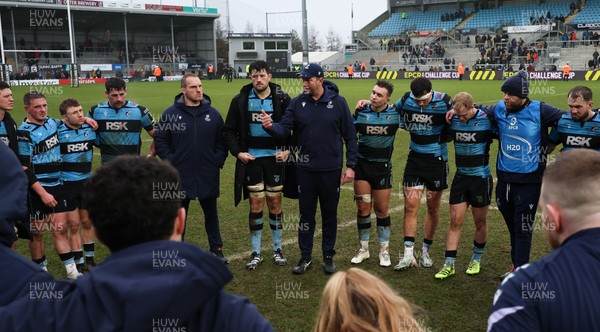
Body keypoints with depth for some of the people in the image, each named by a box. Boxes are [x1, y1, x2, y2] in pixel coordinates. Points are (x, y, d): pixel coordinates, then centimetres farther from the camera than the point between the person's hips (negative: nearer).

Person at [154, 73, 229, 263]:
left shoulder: (212, 114, 3)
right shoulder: (171, 114, -3)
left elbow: (221, 141, 8)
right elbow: (160, 141, 1)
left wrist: (218, 161, -2)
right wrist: (170, 161, -6)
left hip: (208, 176, 2)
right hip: (180, 176, -1)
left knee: (211, 214, 14)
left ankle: (216, 249, 27)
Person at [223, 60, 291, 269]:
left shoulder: (282, 99, -3)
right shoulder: (241, 100, -1)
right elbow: (229, 131, 6)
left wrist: (288, 150, -7)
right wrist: (238, 152, -5)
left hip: (274, 158, 0)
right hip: (251, 158, 0)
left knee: (275, 203, 7)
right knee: (256, 205, 3)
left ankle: (277, 249, 22)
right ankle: (256, 253, 15)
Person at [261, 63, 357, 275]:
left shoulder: (338, 102, -5)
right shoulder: (297, 103, 1)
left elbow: (350, 135, -2)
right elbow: (284, 130, -5)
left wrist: (350, 165, -4)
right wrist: (271, 126, -27)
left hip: (331, 170, -1)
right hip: (305, 169, 2)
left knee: (330, 215, 11)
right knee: (306, 214, 10)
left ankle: (328, 257, 26)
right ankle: (305, 257, 24)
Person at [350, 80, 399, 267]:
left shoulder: (395, 113, -6)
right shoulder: (361, 112, -5)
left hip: (383, 167, 0)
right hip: (362, 165, 1)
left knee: (382, 209, 6)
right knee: (363, 208, 3)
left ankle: (384, 250, 21)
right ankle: (363, 249, 18)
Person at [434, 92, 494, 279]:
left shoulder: (486, 120, -13)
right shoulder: (454, 119, -2)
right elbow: (447, 138, 17)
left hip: (481, 178, -3)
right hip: (461, 177, 3)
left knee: (480, 222, 10)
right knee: (455, 221, 1)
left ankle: (476, 259, 30)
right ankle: (449, 264, 6)